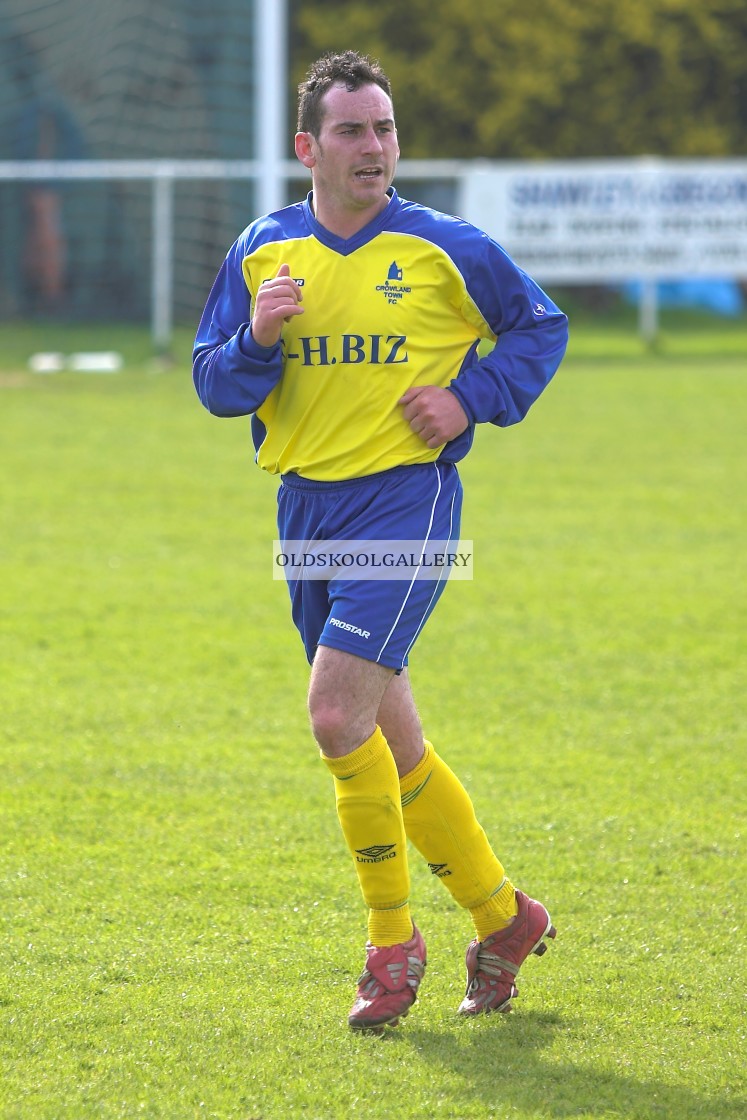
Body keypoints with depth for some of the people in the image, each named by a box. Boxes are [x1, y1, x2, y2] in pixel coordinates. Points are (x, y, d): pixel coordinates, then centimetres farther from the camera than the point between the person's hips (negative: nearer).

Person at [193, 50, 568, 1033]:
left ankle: (394, 940, -3)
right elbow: (214, 385, 7)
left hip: (405, 499, -5)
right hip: (305, 508, 5)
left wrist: (473, 397, -6)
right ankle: (503, 916, 27)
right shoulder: (263, 253, 6)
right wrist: (257, 339, -14)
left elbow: (541, 327, 9)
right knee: (392, 745, 11)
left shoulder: (446, 249, -4)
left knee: (337, 714, -19)